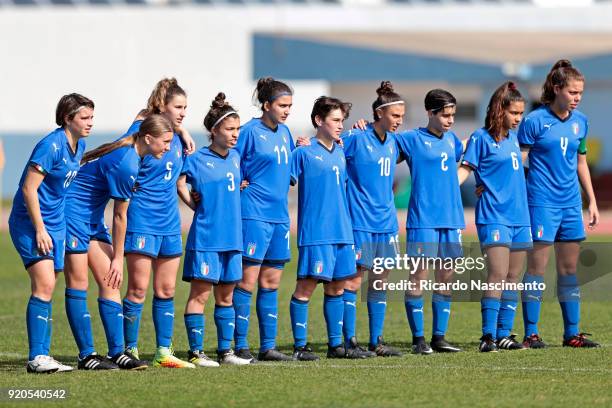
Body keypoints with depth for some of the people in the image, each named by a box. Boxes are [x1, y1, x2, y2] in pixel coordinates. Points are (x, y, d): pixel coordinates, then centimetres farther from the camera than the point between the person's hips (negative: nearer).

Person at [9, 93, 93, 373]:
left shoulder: (79, 146, 9)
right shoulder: (51, 146, -18)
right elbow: (28, 188, -19)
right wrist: (40, 230, -20)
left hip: (55, 224, 9)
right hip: (30, 224, -9)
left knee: (46, 290, 9)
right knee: (44, 286, -16)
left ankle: (43, 355, 13)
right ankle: (36, 358, -17)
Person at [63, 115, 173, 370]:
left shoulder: (131, 152, 1)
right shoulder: (125, 164, -23)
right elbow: (120, 216, -15)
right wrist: (118, 258, -7)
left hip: (93, 219, 10)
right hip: (73, 213, -10)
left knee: (109, 282, 3)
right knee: (78, 285, -5)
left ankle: (117, 351, 2)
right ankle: (86, 356, -3)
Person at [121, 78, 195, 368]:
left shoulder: (177, 135, 9)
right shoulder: (140, 132, -10)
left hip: (169, 223, 7)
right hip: (142, 221, -7)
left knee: (166, 290, 8)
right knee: (138, 289, -5)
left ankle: (164, 352, 13)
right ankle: (130, 351, 2)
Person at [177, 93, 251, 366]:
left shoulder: (235, 157, 10)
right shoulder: (198, 159, -9)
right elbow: (178, 182, -9)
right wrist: (194, 204, -4)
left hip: (232, 237, 7)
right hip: (206, 238, -7)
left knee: (226, 296, 11)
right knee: (200, 294, -3)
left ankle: (225, 351, 18)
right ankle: (195, 352, -1)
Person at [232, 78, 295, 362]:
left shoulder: (284, 133, 13)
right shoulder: (251, 130, -8)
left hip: (278, 214, 7)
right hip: (254, 213, -7)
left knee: (271, 281, 9)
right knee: (248, 279, -6)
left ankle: (268, 346, 13)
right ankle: (241, 346, -2)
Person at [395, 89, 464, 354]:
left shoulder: (451, 140, 14)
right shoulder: (412, 139, -3)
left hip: (451, 219, 6)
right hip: (423, 220, -6)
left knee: (446, 277, 7)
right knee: (419, 276, -5)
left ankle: (439, 337, 13)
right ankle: (418, 339, 0)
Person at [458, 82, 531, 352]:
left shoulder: (512, 136, 14)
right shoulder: (481, 137, -5)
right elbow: (464, 169, -9)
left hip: (519, 216, 8)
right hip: (493, 216, -7)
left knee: (513, 278, 7)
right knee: (498, 274, -16)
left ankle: (504, 335, 11)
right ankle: (488, 336, -16)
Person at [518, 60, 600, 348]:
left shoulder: (580, 122, 9)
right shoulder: (535, 121, -8)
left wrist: (592, 202, 18)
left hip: (571, 204, 6)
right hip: (541, 202, -6)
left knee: (569, 269, 9)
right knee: (537, 267, -5)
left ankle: (572, 333, 14)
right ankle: (531, 334, -1)